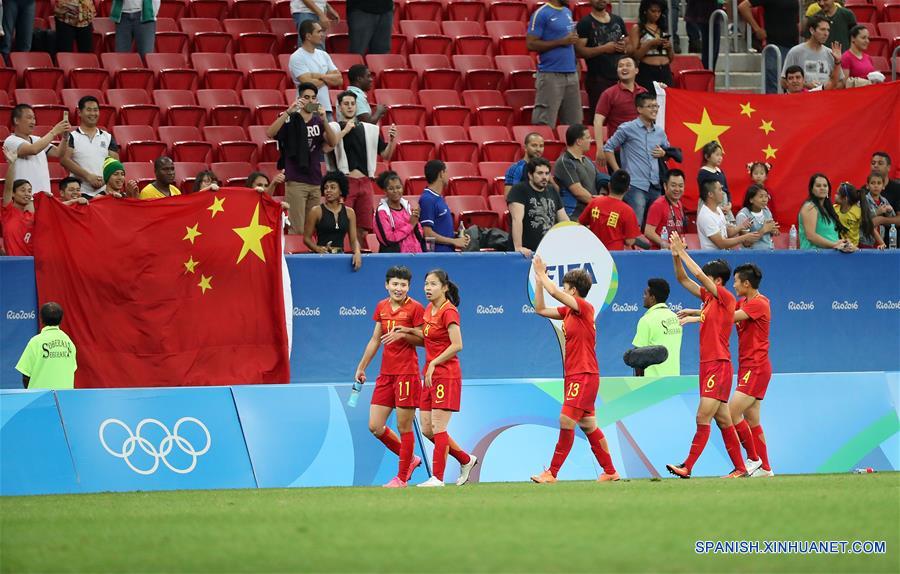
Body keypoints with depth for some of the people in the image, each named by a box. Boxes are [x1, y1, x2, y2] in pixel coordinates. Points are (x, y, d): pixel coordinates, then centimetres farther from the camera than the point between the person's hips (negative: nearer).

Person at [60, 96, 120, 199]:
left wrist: (105, 179, -8)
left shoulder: (108, 137, 15)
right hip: (81, 191, -3)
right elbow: (64, 160, -7)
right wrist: (88, 176, -14)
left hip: (104, 191, 3)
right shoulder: (72, 137, 4)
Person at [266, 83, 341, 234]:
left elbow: (333, 142, -4)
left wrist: (324, 119, -19)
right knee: (297, 229, -10)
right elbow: (270, 133, -17)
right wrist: (288, 112, -26)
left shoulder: (318, 122, 10)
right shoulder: (291, 120, -1)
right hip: (296, 181, -4)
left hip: (315, 181, 4)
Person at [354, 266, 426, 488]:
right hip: (385, 374, 7)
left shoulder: (415, 308, -6)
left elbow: (423, 340, -6)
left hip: (407, 373, -7)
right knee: (375, 426, 4)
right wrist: (362, 367, 23)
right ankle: (410, 460, 23)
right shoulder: (381, 307, 12)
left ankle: (401, 478, 7)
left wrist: (403, 334, -20)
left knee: (404, 427, -2)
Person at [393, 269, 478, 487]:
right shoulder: (429, 310, 13)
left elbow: (456, 345, -21)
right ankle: (466, 460, 23)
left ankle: (437, 478, -5)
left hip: (446, 375, -9)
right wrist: (410, 331, 11)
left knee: (438, 427, -9)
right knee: (427, 429, 9)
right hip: (430, 376, 9)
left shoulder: (449, 312, -13)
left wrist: (434, 363, -20)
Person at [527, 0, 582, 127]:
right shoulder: (541, 14, -7)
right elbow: (531, 44, -13)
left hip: (571, 73, 7)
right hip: (550, 74, -7)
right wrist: (561, 42, -16)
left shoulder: (568, 12, 16)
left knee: (573, 124, 6)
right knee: (545, 123, -7)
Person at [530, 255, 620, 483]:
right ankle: (610, 472, 19)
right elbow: (540, 309, 17)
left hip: (584, 376, -10)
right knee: (588, 426, 12)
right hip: (574, 375, 10)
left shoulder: (584, 308, -12)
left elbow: (554, 292, -20)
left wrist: (541, 273, -5)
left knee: (566, 421, -12)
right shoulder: (568, 311, 12)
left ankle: (552, 473, -12)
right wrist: (538, 279, 12)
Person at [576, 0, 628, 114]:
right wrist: (604, 49, -16)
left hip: (619, 76, 5)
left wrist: (625, 47, 0)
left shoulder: (617, 20, 16)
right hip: (598, 78, -5)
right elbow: (579, 51, -11)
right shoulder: (585, 23, -1)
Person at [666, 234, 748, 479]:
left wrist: (683, 252, -9)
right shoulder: (708, 296, 14)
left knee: (703, 417, -12)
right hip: (708, 365, 9)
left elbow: (700, 275, -17)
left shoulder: (726, 297, -9)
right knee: (723, 420, 9)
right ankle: (740, 469, 12)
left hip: (719, 365, -9)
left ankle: (687, 467, -16)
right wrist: (676, 255, 3)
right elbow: (683, 279, 17)